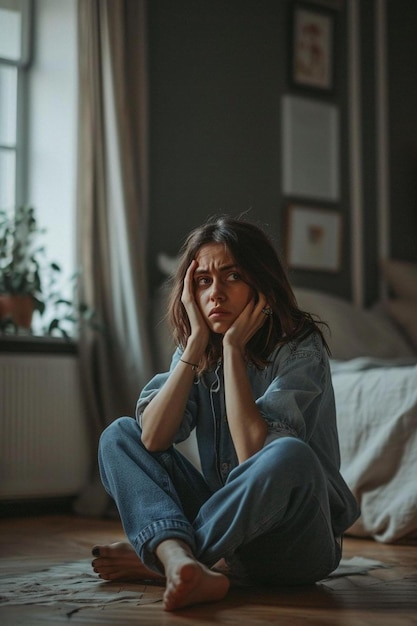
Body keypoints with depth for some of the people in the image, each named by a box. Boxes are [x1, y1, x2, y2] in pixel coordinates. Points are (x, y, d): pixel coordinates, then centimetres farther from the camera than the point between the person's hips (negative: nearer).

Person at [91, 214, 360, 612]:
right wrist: (198, 341, -14)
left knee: (291, 454, -36)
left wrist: (233, 347, -20)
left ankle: (157, 559, -20)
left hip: (298, 543, -5)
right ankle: (182, 561, -34)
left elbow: (253, 452, -25)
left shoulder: (300, 350, -12)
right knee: (119, 435, -6)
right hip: (232, 526, 5)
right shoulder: (196, 351, 4)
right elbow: (153, 437, -13)